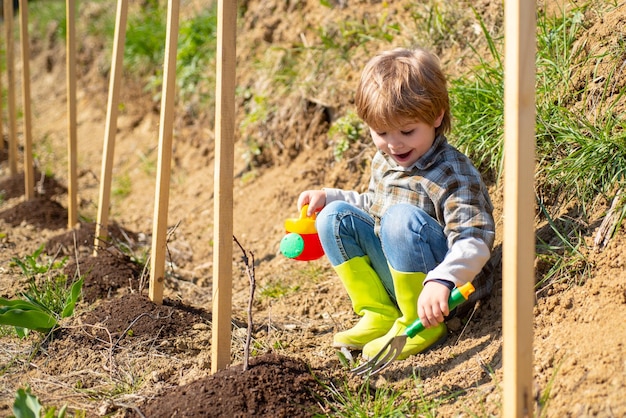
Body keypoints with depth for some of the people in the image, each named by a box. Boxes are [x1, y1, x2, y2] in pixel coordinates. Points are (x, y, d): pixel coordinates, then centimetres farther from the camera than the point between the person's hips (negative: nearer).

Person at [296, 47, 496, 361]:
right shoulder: (384, 160, 6)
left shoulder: (452, 174, -20)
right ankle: (379, 314, -3)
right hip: (392, 277, 8)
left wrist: (441, 281, -48)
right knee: (336, 216, -2)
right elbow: (372, 205, 28)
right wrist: (329, 197, 11)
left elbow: (475, 244, -31)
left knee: (402, 216, -32)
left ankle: (422, 324, -19)